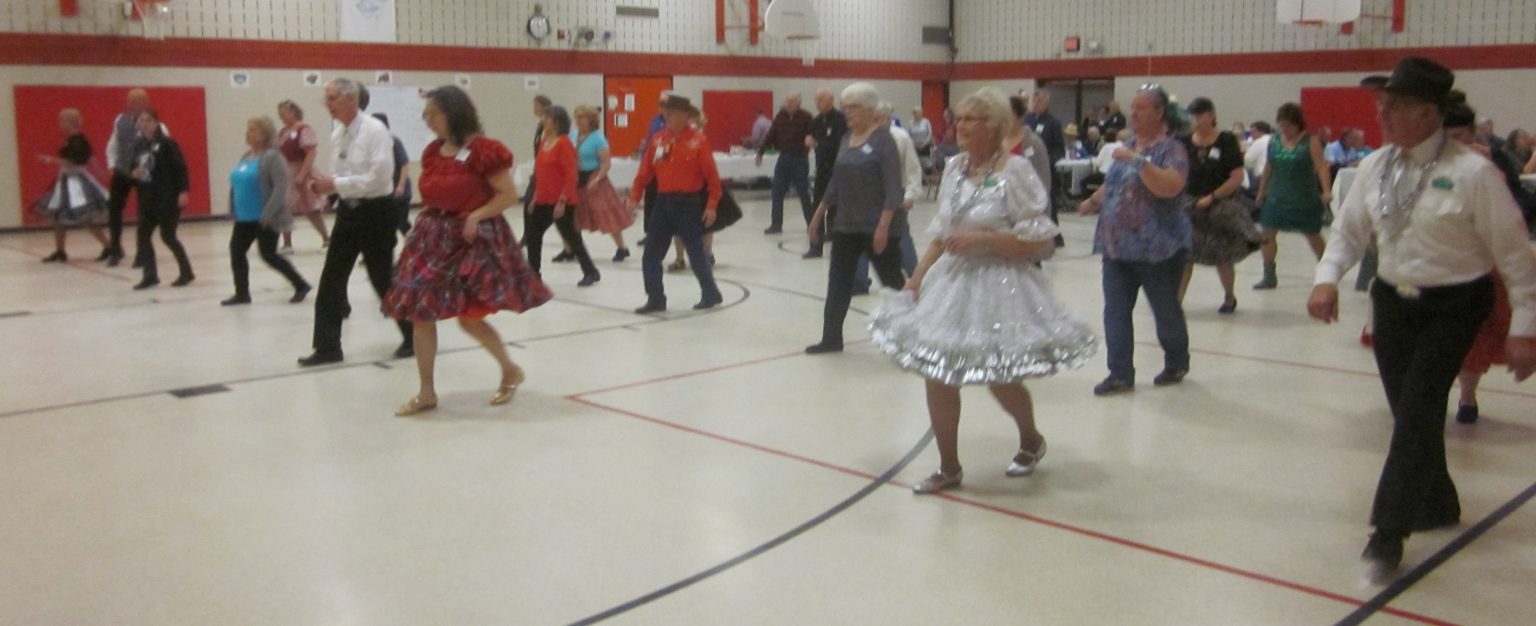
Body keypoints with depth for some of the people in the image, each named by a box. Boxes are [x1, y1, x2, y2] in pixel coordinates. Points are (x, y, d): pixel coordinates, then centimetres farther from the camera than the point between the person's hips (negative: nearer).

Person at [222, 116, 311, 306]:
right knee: (236, 252, 7)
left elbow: (281, 187, -23)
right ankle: (242, 293, 18)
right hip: (244, 218, 9)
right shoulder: (246, 157, 13)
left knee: (268, 255, -3)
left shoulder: (272, 157, -14)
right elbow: (237, 185, 22)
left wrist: (268, 214, -25)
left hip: (263, 219, -9)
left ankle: (301, 286, 11)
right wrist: (234, 210, 14)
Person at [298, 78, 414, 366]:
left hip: (375, 212, -7)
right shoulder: (336, 134, 8)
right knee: (331, 280, 5)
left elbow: (378, 177, -22)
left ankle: (412, 337, 21)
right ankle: (327, 347, 13)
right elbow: (341, 176, 16)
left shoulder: (375, 130, -15)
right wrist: (324, 184, -6)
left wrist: (335, 184, -22)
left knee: (384, 279, 3)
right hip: (348, 211, 7)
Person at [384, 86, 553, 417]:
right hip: (434, 235, 7)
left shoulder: (482, 150, -13)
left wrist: (476, 216, -19)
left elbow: (510, 195, -12)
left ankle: (511, 370, 22)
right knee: (420, 314, 2)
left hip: (474, 237, -7)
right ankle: (426, 392, 13)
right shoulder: (432, 151, 9)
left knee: (469, 318, -4)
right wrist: (418, 228, 7)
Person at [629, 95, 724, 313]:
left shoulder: (698, 140, -9)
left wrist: (712, 205, -10)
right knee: (651, 255, 5)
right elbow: (645, 171, 6)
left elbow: (712, 176, -8)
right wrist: (634, 197, 0)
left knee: (696, 253, 5)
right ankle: (656, 299, 16)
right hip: (663, 202, 5)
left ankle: (711, 294, 23)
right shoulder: (657, 139, 5)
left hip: (689, 204, -5)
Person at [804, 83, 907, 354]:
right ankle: (831, 338, 13)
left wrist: (884, 225, -24)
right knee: (838, 280, 6)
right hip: (846, 224, 7)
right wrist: (819, 214, 17)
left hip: (877, 226, -7)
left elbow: (893, 188, -17)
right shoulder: (847, 138, 10)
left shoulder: (883, 140, -12)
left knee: (892, 278, 5)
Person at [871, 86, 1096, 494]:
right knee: (937, 377, 3)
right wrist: (919, 275, 4)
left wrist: (982, 238, -21)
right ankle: (949, 469, 19)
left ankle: (1031, 441, 37)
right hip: (951, 280, 6)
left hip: (998, 284, -6)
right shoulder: (954, 168, 7)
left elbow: (1037, 241, -15)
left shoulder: (1015, 171, -12)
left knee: (1000, 380, 4)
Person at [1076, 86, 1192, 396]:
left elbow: (1170, 187, -29)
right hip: (1117, 246, 6)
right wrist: (1094, 200, 7)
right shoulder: (1128, 146, 11)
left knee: (1165, 311, 11)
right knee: (1115, 312, 1)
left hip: (1157, 249, -6)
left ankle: (1177, 364, 32)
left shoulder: (1170, 149, -11)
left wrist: (1138, 160, -30)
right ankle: (1120, 374, 6)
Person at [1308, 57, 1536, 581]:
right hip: (1393, 302, 5)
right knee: (1411, 414, 13)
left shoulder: (1471, 172, -15)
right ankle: (1437, 505, 37)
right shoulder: (1377, 165, 0)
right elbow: (1349, 230, 8)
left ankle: (1388, 532, -3)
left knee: (1418, 410, -11)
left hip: (1453, 307, -5)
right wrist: (1327, 277, -11)